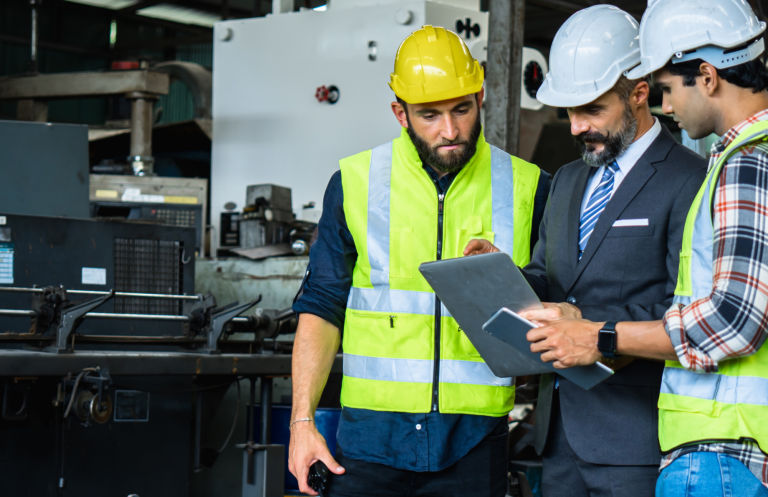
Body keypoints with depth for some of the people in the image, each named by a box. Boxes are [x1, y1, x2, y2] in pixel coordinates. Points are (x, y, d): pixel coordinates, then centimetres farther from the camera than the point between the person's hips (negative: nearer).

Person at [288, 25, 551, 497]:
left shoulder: (527, 188, 5)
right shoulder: (356, 183, 5)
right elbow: (322, 308, 7)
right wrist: (302, 421, 0)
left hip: (474, 441, 0)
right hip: (373, 436, 0)